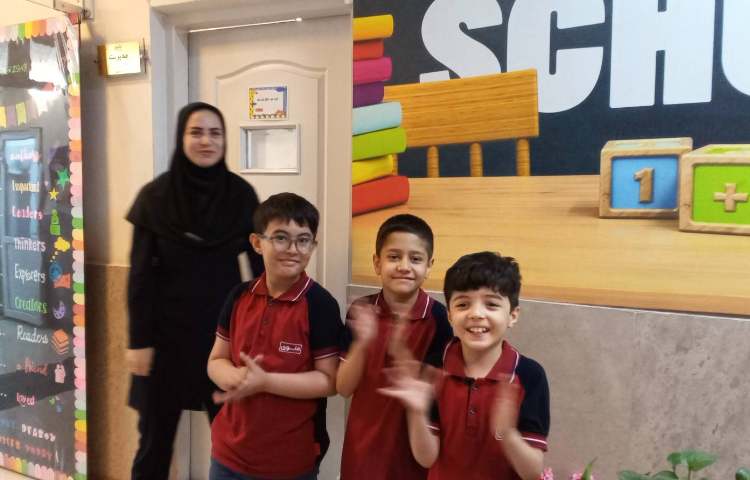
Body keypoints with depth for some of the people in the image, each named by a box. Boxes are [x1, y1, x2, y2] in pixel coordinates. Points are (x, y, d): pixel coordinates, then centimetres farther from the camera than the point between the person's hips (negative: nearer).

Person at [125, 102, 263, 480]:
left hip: (225, 329, 1)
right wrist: (139, 340, -7)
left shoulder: (242, 195, -2)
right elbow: (141, 274, -5)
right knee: (156, 433, 11)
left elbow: (260, 264, 1)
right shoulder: (155, 196, -6)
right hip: (168, 329, -1)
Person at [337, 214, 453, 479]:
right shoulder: (361, 311, -7)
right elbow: (344, 388, -7)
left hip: (413, 442, -2)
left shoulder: (437, 316, -13)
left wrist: (400, 351, -27)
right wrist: (361, 343, -23)